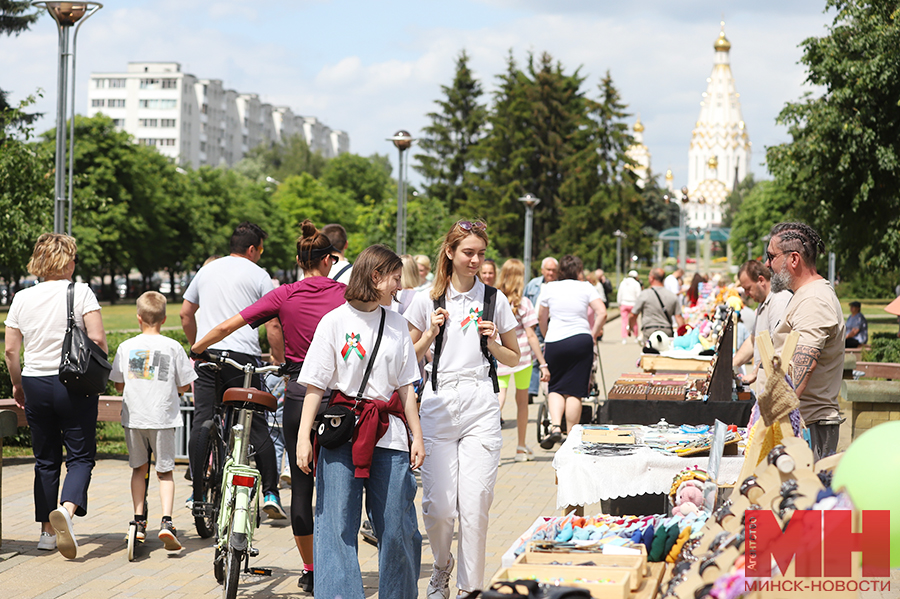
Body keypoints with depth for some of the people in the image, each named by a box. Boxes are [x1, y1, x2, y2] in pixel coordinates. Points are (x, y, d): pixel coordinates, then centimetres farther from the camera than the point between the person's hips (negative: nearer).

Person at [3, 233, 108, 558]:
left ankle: (47, 531, 16)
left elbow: (11, 349, 5)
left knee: (45, 459, 13)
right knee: (81, 455, 3)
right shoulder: (80, 292, -6)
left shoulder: (22, 298, 4)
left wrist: (17, 384, 18)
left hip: (35, 385, 4)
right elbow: (97, 338, -14)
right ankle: (66, 509, -23)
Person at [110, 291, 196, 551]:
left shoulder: (126, 347, 2)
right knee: (165, 471, 7)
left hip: (133, 415, 1)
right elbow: (184, 386, 1)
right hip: (163, 417, -1)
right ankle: (166, 522, -8)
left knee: (139, 467, 17)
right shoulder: (173, 347, -3)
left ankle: (139, 520, 16)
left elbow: (118, 385, 8)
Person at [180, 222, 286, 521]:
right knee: (256, 426, 3)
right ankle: (270, 491, 3)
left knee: (201, 421, 4)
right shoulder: (258, 275, 3)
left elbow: (186, 314, 21)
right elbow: (273, 325, -3)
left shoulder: (206, 270, 17)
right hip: (243, 356, -3)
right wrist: (280, 361, 5)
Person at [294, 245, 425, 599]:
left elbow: (406, 387, 14)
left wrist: (416, 435, 10)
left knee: (396, 527, 3)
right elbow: (315, 385, -2)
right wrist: (304, 437, -8)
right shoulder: (335, 321, -1)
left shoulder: (397, 324, 11)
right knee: (338, 526, -3)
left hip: (389, 434, 3)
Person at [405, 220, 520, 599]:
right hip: (438, 403, 0)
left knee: (475, 503, -7)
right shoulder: (428, 301, 6)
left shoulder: (495, 300, 7)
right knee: (438, 504, -3)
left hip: (480, 404, 0)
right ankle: (442, 565, 26)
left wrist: (492, 343, -3)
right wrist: (430, 334, -4)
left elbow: (514, 358, 16)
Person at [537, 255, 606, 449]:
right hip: (581, 340, -1)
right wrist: (594, 335, 4)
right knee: (574, 392, 3)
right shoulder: (586, 287, 4)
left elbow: (541, 318, 17)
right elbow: (602, 313, -7)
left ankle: (555, 426, -10)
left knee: (556, 388, 12)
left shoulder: (550, 288, 8)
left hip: (554, 343, 1)